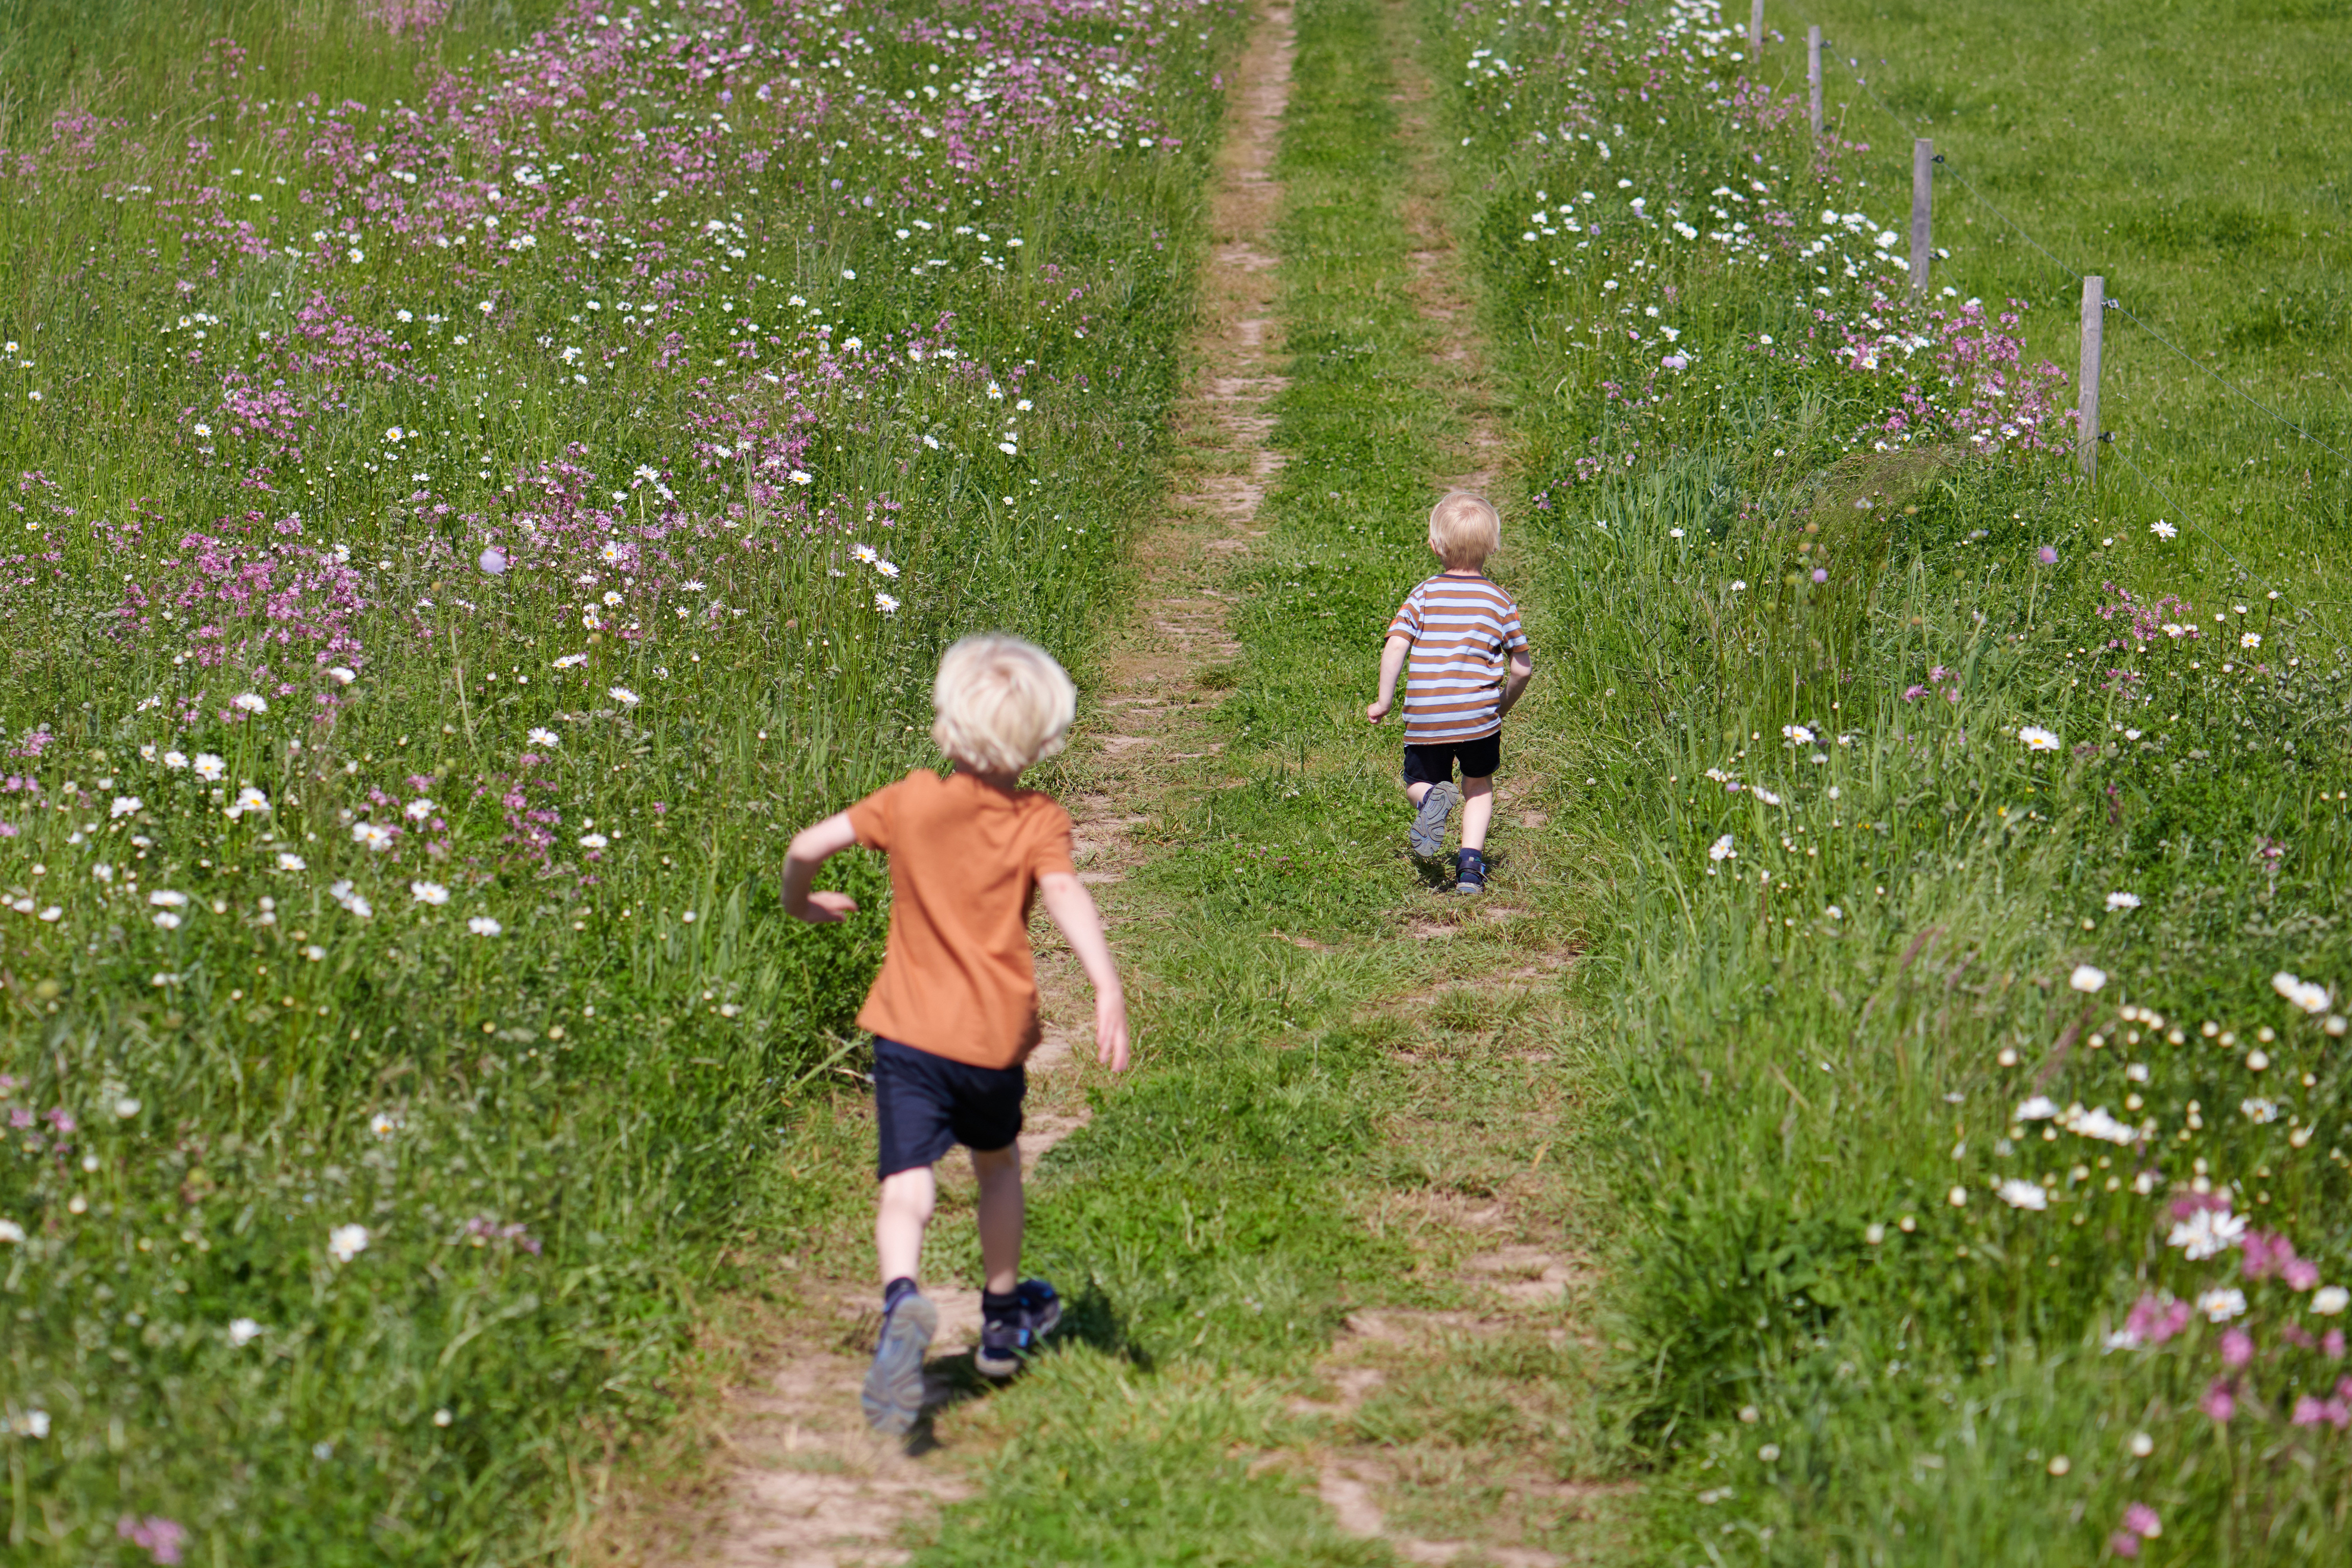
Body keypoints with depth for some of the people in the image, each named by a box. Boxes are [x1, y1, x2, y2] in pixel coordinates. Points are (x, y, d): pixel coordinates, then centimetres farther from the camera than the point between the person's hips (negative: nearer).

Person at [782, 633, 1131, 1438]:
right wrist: (1107, 986, -35)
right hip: (996, 1036, 1)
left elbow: (808, 845, -4)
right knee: (998, 1165, 25)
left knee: (907, 1181, -10)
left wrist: (802, 902, 18)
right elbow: (1065, 895, -24)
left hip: (909, 1031, -1)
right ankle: (1004, 1318, 40)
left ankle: (903, 1301, -40)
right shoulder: (1040, 822, -5)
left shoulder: (911, 800, 0)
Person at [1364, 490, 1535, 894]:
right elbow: (1522, 668, 4)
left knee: (1417, 782, 20)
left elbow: (1395, 646, -10)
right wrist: (1504, 703, 23)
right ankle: (1471, 863, 5)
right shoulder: (1500, 602, 3)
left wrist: (1385, 701, 1)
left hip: (1425, 720, -1)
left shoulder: (1423, 596, 1)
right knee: (1479, 785, 22)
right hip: (1479, 716, 1)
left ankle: (1430, 799, -17)